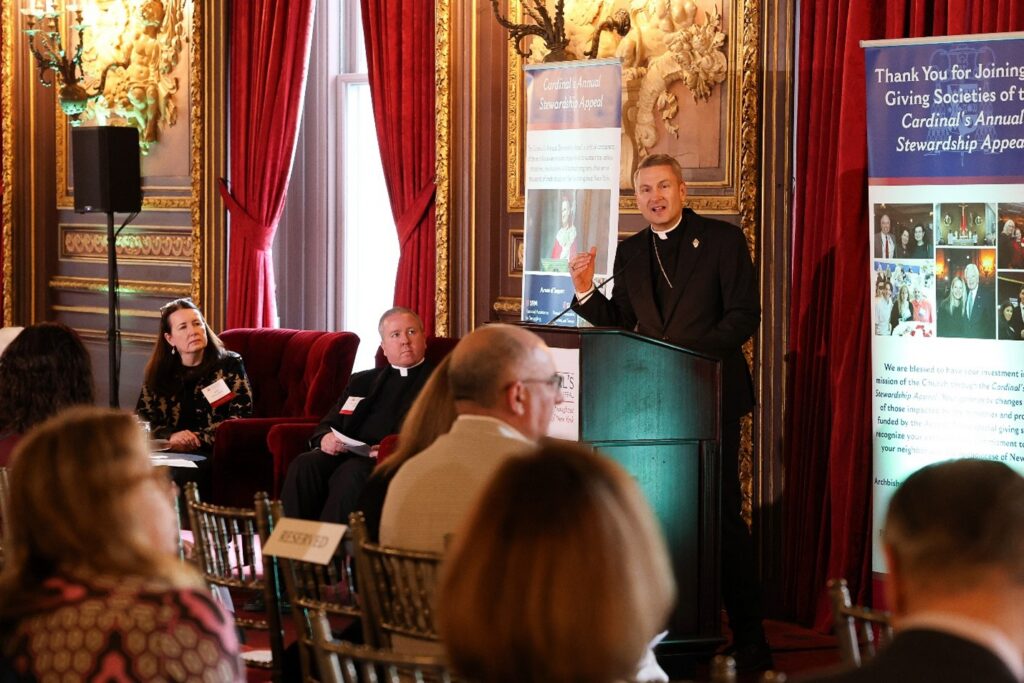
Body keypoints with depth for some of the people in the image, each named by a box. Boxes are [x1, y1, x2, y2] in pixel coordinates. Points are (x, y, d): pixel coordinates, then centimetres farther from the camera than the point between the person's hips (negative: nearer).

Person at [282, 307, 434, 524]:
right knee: (304, 466, -26)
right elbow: (328, 424, 23)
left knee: (351, 473, -36)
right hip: (347, 452, 5)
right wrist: (325, 438, -3)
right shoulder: (362, 381, 29)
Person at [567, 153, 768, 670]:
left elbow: (743, 316, -9)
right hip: (651, 400, 5)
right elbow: (621, 322, 13)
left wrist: (691, 354, -19)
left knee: (722, 514, -5)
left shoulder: (722, 240, -3)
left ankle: (749, 637, 2)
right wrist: (586, 291, -4)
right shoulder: (630, 252, 12)